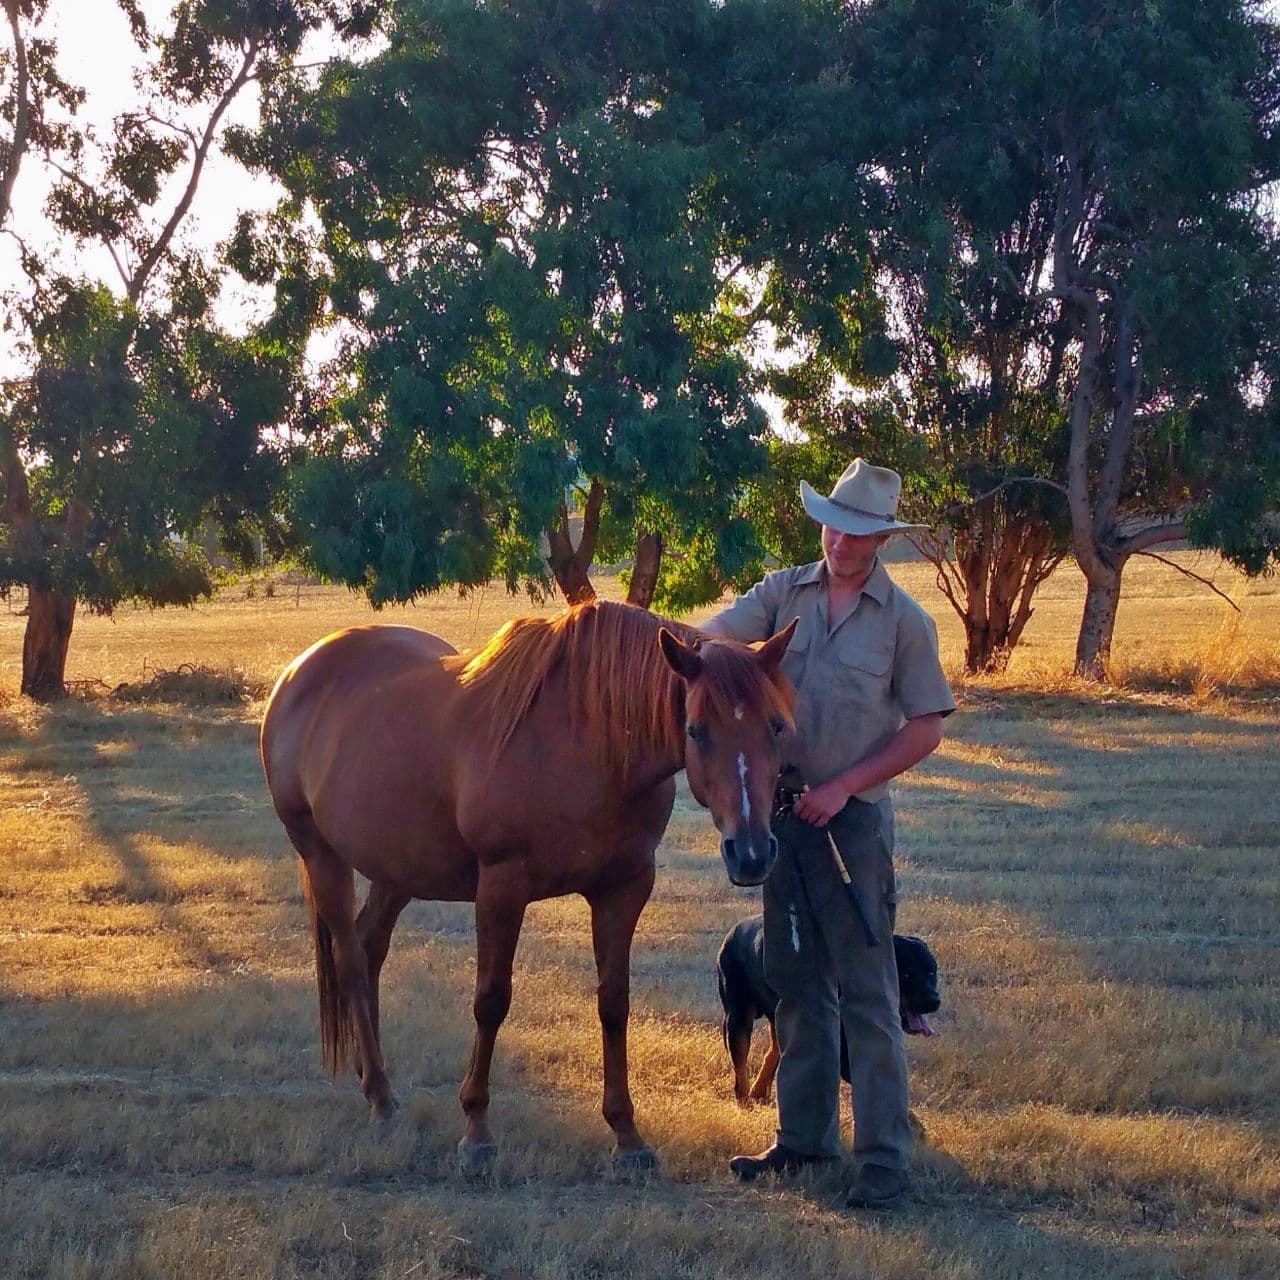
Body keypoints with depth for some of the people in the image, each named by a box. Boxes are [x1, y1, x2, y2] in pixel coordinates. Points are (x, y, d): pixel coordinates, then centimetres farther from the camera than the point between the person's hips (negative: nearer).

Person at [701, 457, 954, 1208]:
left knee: (866, 991, -4)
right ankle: (807, 1137, 24)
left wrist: (843, 786, -13)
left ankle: (885, 1157, 0)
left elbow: (926, 730, -5)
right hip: (782, 808, 4)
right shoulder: (783, 594, 5)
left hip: (853, 816, -4)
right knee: (797, 983, 13)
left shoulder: (905, 621, -5)